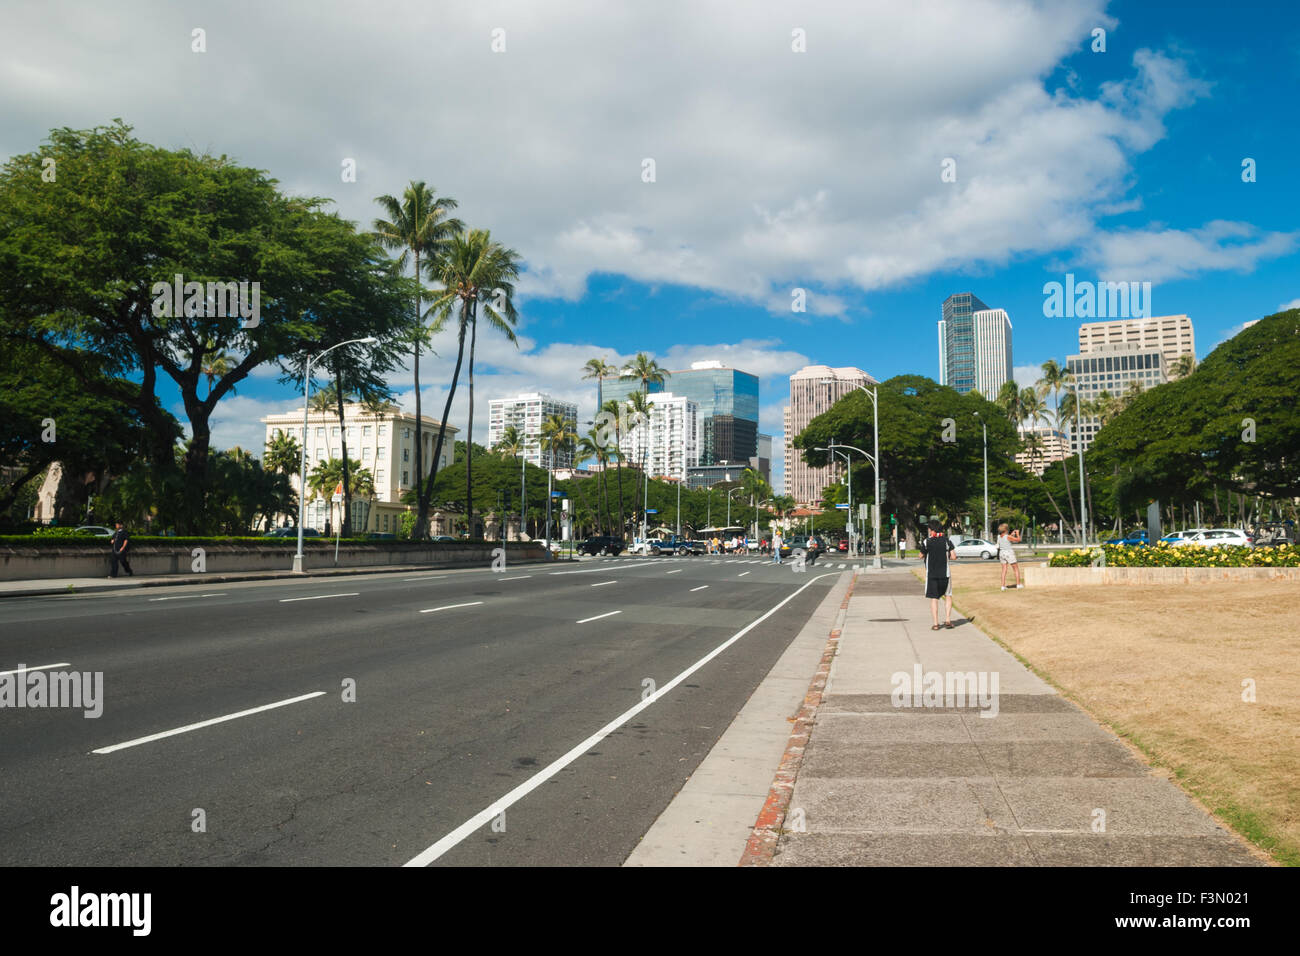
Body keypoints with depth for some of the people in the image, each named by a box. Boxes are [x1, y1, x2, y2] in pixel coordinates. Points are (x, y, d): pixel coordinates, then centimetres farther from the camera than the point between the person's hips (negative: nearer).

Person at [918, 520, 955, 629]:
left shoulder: (926, 541, -6)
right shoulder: (947, 540, -1)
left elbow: (921, 556, 2)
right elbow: (954, 557, -5)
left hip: (931, 574, -1)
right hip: (945, 573, 1)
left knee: (933, 598, 4)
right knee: (948, 595, 19)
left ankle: (935, 624, 1)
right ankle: (947, 619, 9)